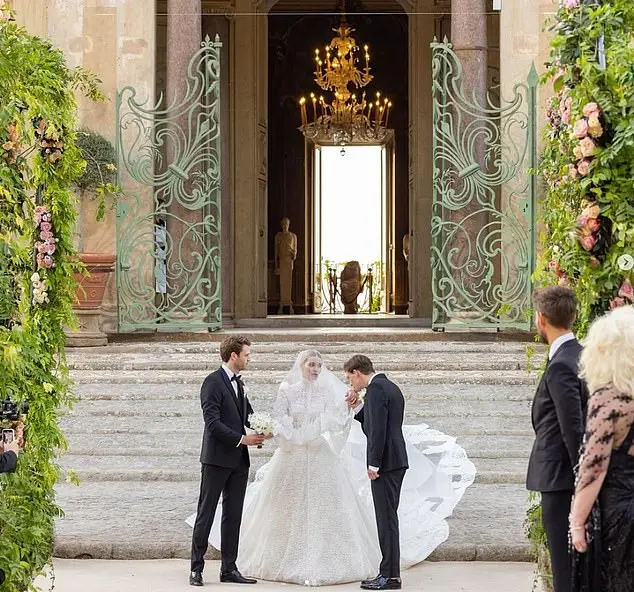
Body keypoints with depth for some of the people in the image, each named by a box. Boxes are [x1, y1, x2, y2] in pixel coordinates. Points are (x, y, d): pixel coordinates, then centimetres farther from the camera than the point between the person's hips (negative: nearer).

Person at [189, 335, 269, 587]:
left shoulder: (237, 382, 16)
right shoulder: (213, 382, -11)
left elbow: (247, 413, 18)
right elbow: (212, 422, -18)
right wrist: (242, 439, -19)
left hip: (238, 460, 8)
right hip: (217, 458, -8)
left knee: (233, 516, 8)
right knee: (206, 514, -1)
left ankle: (229, 568, 13)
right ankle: (196, 568, 3)